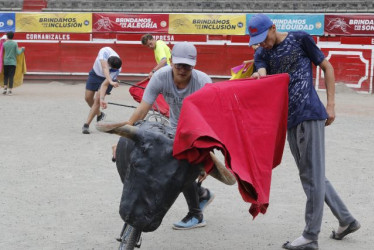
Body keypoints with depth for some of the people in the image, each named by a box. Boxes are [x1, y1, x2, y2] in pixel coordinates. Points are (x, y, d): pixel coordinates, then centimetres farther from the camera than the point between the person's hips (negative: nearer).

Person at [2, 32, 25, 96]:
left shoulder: (4, 44, -1)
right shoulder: (15, 43, -5)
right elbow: (18, 53, -7)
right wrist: (22, 49, 13)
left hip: (6, 62, 2)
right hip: (13, 62, -2)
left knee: (6, 76, 15)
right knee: (11, 76, 0)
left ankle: (5, 88, 0)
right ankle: (10, 90, -3)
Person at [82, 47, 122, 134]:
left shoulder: (117, 69, -35)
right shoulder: (105, 51, -37)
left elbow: (105, 84, -37)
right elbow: (105, 68, -49)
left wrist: (101, 98, -49)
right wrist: (111, 82, -62)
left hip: (109, 79, -3)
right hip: (95, 73, 3)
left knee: (97, 100, -16)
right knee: (88, 98, 4)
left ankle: (86, 125, -9)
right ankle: (99, 114, 31)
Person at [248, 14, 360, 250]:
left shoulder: (300, 39, -1)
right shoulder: (262, 54, 11)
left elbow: (327, 68, 3)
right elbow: (263, 78, -7)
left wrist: (330, 104, -3)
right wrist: (258, 77, -32)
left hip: (310, 114, -7)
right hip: (290, 120, 7)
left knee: (313, 175, -4)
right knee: (310, 175, 13)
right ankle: (346, 220, 26)